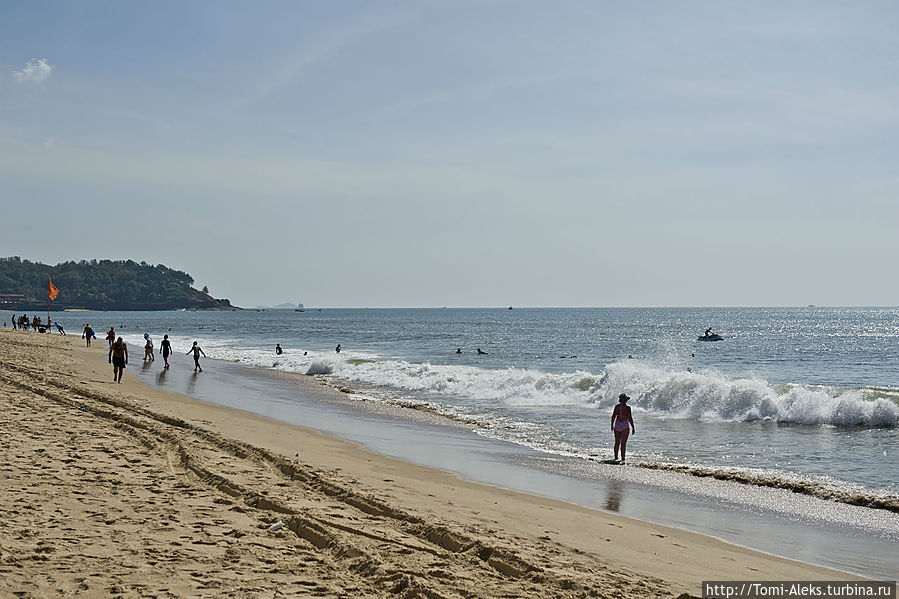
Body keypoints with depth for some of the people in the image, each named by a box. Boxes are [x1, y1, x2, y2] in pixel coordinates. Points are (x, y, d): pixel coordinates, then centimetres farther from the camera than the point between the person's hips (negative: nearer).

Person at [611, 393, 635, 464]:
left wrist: (612, 425, 20)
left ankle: (616, 458, 17)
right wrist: (633, 427, -4)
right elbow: (630, 418, -11)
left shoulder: (617, 406, 4)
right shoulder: (627, 407, -10)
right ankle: (623, 459, -5)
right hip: (625, 426, -5)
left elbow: (613, 416, 8)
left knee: (617, 443, 13)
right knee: (623, 443, -3)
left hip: (617, 425, 5)